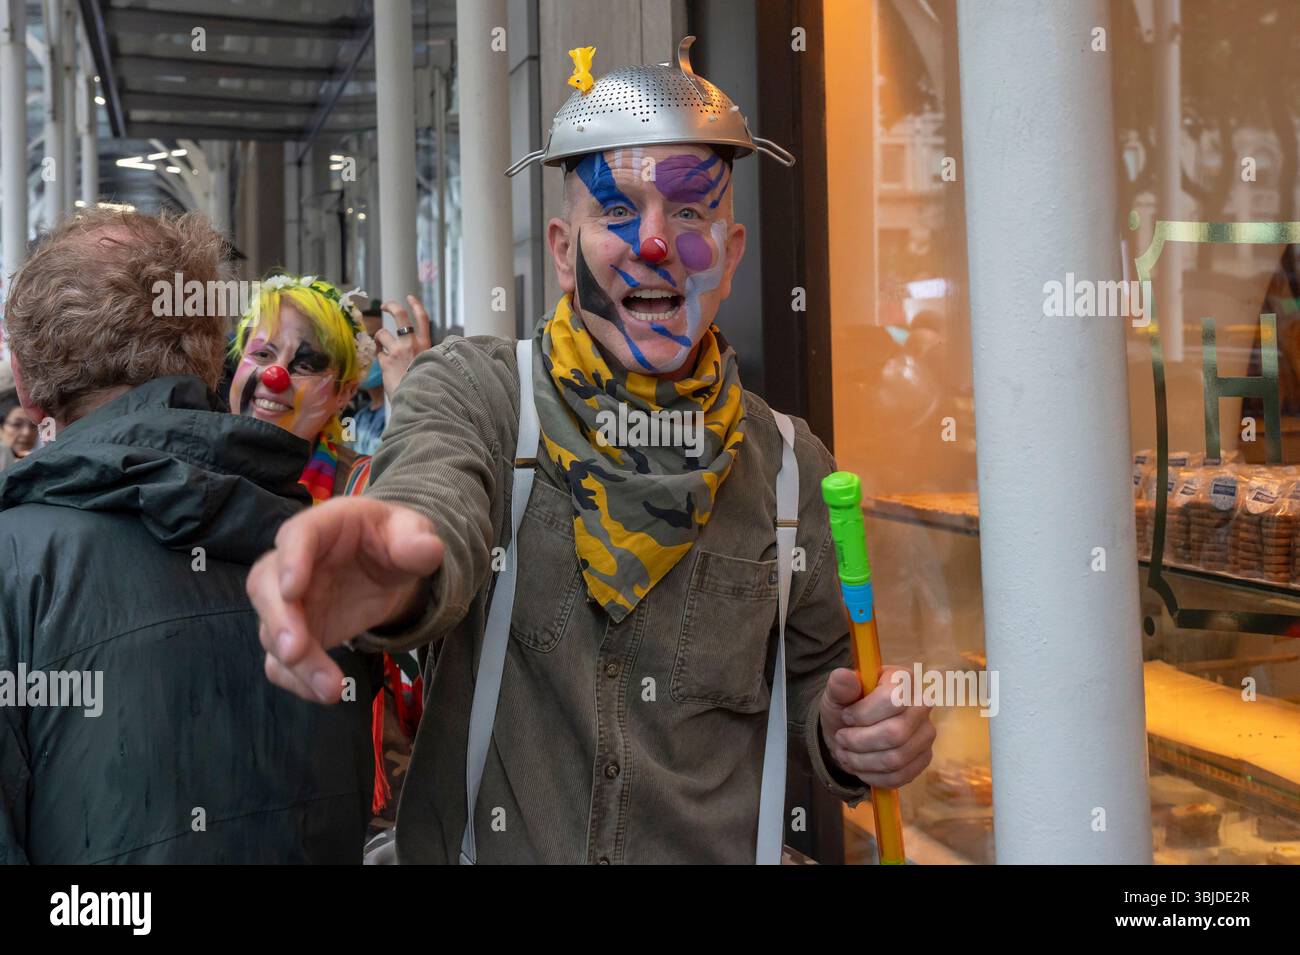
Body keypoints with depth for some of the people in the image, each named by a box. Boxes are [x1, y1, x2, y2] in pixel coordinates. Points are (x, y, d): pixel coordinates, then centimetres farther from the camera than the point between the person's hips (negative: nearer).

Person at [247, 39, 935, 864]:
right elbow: (434, 502, -31)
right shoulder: (472, 391, -11)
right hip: (486, 840, -1)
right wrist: (397, 573, -53)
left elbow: (812, 667, 8)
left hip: (719, 846, 2)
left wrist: (849, 736, -13)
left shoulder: (792, 465, -3)